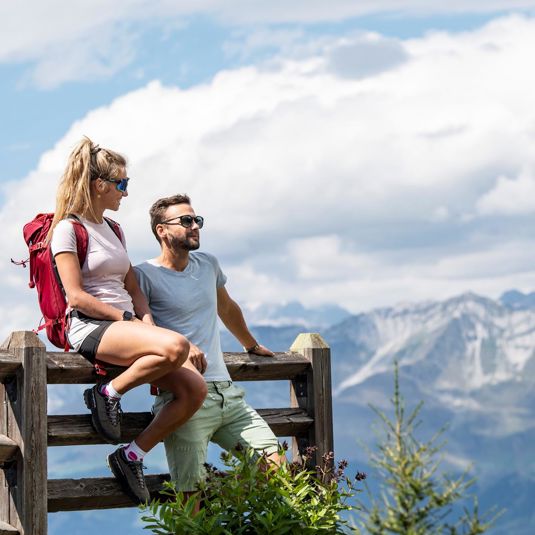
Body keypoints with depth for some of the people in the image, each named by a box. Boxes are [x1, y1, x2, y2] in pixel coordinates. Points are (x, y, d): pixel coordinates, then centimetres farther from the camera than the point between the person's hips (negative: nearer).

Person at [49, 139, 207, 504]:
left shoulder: (113, 230, 22)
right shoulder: (68, 228, -3)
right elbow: (76, 297, -12)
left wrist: (147, 321, 1)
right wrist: (127, 319, -13)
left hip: (125, 324, 8)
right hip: (89, 327, -8)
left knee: (195, 389, -12)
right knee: (175, 346, -34)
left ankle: (132, 456, -1)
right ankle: (108, 394, -13)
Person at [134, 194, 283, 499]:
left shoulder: (208, 265, 20)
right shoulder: (145, 276, -1)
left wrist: (252, 346, 50)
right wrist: (181, 347, -19)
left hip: (229, 394, 6)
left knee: (277, 467, -7)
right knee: (190, 495, -14)